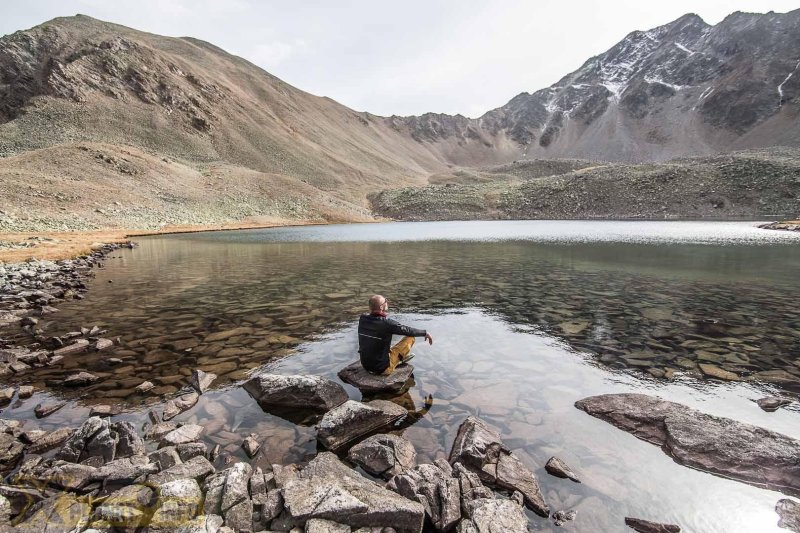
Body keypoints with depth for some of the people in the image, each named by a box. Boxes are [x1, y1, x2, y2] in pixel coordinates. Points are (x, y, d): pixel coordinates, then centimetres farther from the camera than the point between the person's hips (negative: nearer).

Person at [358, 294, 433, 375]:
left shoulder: (362, 319, -6)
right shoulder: (386, 323, -23)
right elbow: (408, 330, -12)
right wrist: (425, 333, 4)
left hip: (365, 365, 7)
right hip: (382, 368, -6)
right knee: (410, 337, 0)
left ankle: (401, 356, 35)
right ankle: (401, 357, 26)